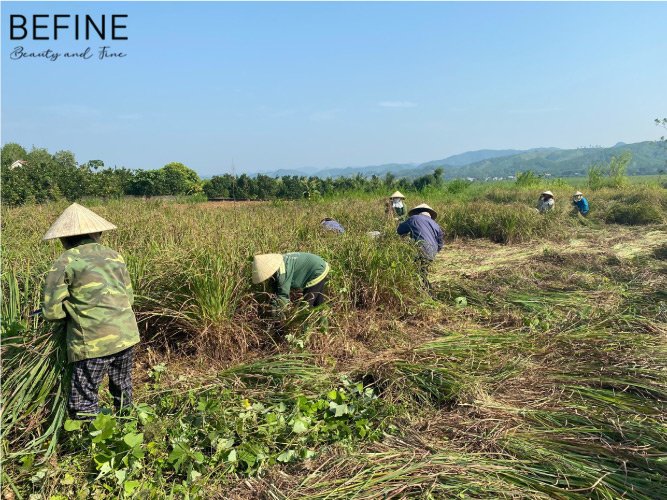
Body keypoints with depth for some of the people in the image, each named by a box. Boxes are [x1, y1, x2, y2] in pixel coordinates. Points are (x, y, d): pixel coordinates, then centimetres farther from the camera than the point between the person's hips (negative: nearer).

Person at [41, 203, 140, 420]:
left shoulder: (66, 262, -3)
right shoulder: (113, 256, 11)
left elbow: (51, 310, -4)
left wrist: (71, 314, 14)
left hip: (93, 342, -5)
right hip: (126, 336, 6)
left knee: (83, 405, 5)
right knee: (123, 392, 21)